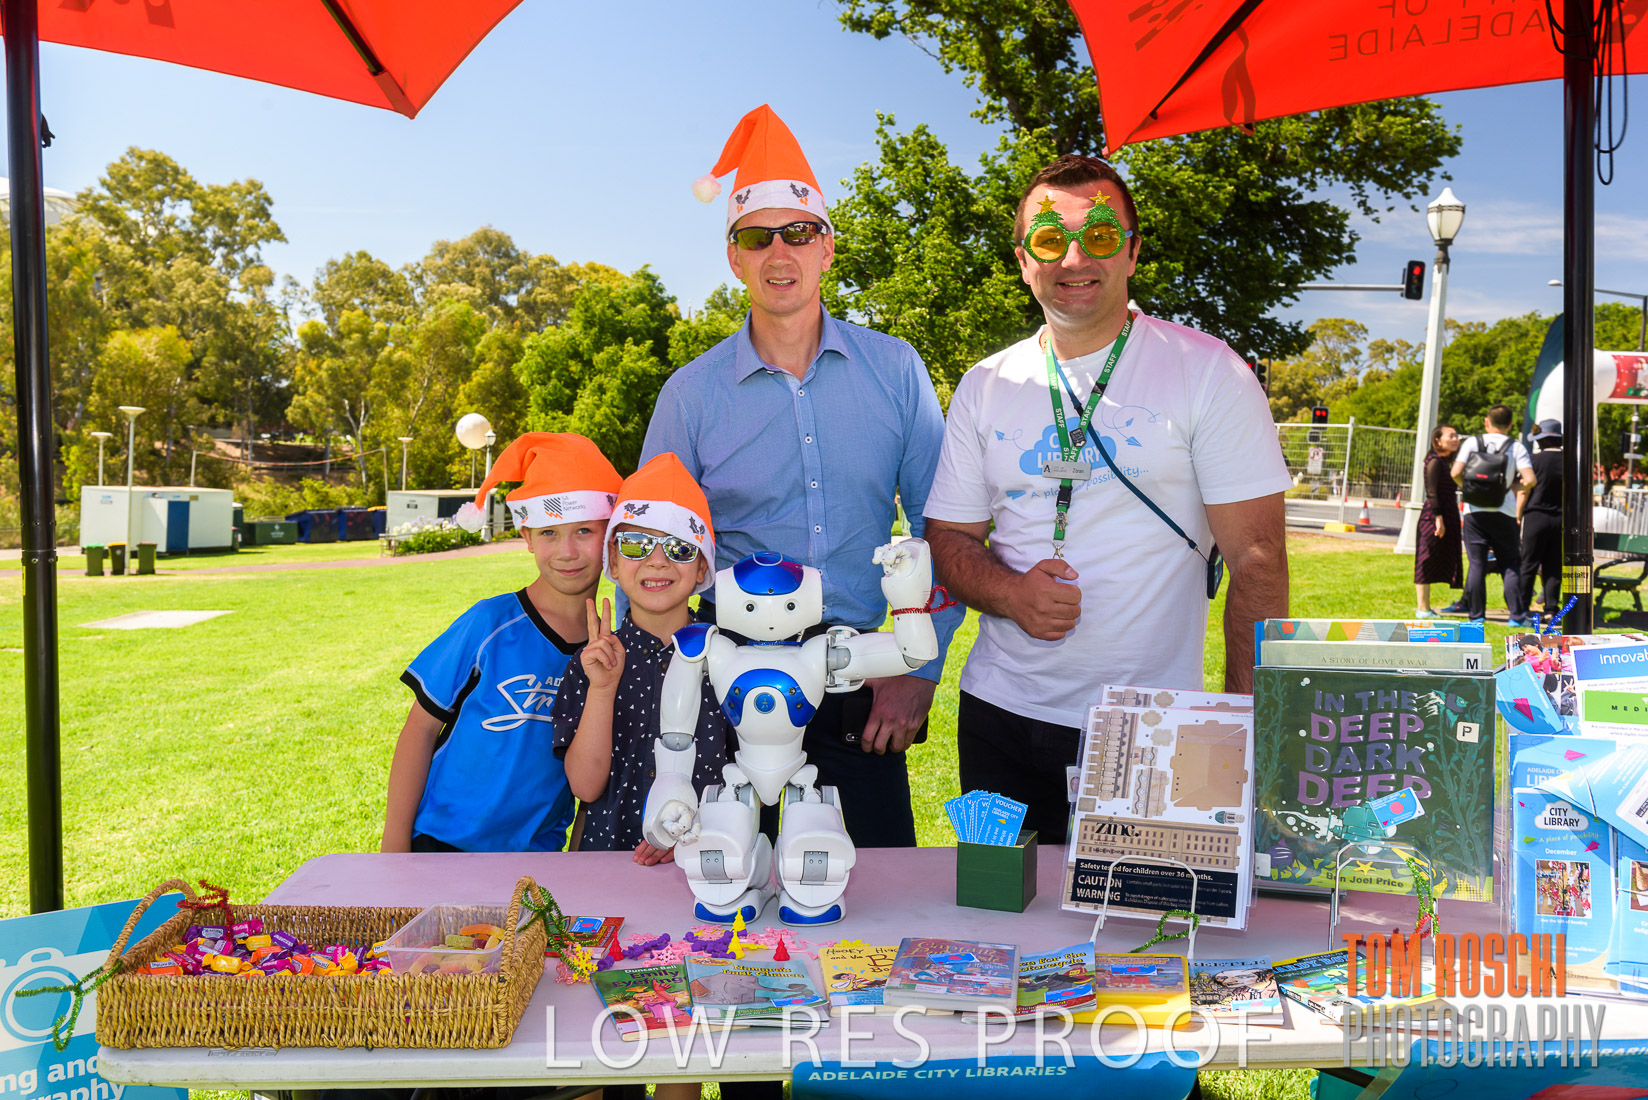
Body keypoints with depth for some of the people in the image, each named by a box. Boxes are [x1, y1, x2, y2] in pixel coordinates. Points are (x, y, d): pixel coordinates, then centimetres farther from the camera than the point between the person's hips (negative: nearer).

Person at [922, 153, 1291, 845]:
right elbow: (948, 537, 9)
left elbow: (1257, 560, -7)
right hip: (1001, 715, 3)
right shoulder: (985, 387, 6)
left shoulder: (1207, 373, -5)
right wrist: (1011, 593, -13)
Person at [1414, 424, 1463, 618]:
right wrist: (1438, 518, -21)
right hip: (1434, 516, -10)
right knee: (1428, 560, -6)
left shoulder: (1445, 462, 19)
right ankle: (1423, 609, -4)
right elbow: (1432, 492, -16)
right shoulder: (1434, 461, -9)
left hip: (1446, 515, 10)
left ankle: (1425, 608, 13)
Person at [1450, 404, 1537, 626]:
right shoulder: (1516, 447, 0)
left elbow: (1456, 473, -9)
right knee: (1511, 564, 7)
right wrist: (1512, 486, 9)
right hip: (1504, 512, 0)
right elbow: (1529, 480, -10)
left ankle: (1476, 616, 4)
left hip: (1474, 511, 0)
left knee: (1476, 564, 3)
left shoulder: (1472, 443, 1)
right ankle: (1517, 615, 3)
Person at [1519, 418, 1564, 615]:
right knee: (1554, 567, 7)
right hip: (1561, 518, 3)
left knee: (1528, 565, 1)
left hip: (1536, 516, -3)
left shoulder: (1535, 459, -7)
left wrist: (1518, 516, 1)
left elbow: (1524, 491, -6)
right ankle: (1551, 608, 7)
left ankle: (1522, 607, 2)